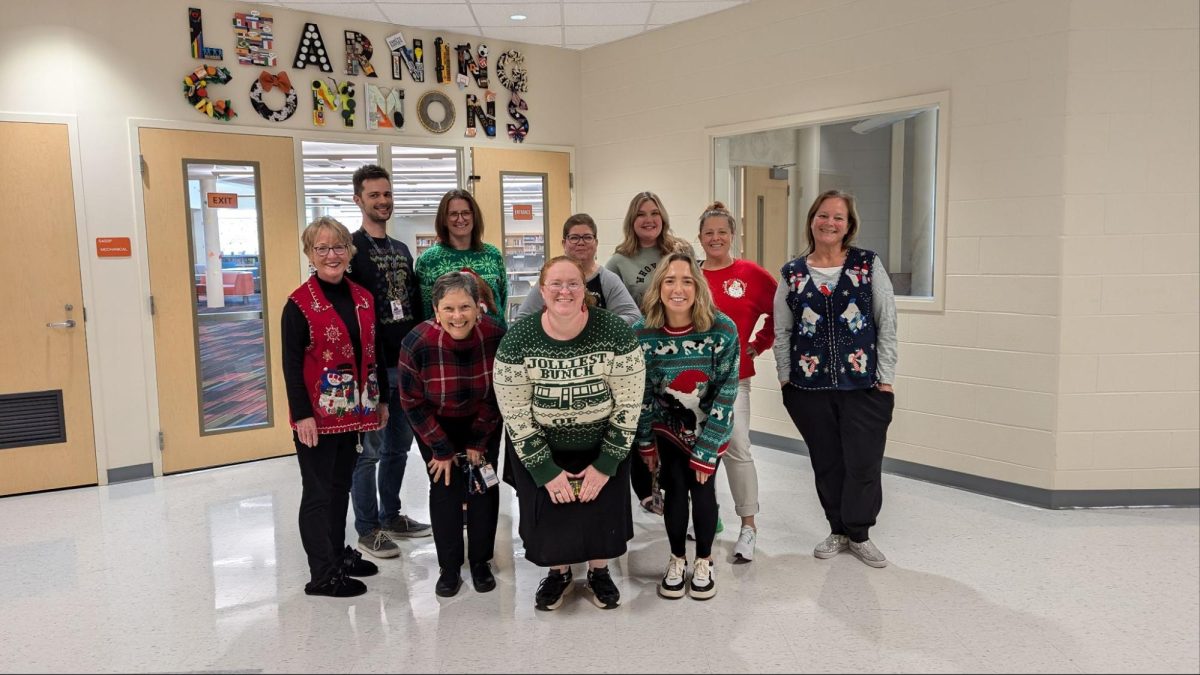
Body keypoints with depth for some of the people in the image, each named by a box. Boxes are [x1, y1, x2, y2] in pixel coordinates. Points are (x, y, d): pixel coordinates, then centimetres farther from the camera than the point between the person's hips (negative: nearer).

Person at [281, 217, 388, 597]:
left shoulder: (364, 299, 8)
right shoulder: (300, 304, -10)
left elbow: (374, 352, 14)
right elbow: (291, 364, -12)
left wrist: (382, 399, 13)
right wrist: (302, 414, -17)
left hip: (353, 410, 6)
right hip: (317, 413, -6)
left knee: (341, 485, 17)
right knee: (318, 491, 2)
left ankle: (339, 555, 31)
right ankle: (323, 574, 10)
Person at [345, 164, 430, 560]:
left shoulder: (401, 250, 16)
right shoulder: (351, 248, -7)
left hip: (407, 363, 7)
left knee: (399, 446, 15)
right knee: (370, 449, 0)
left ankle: (391, 516, 28)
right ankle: (367, 528, 12)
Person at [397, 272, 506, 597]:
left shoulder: (495, 337, -25)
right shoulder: (417, 343, -29)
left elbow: (498, 395, -10)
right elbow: (413, 403, -16)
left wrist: (477, 442, -7)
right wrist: (442, 450, -11)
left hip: (483, 424, 1)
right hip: (436, 425, -1)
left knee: (484, 487, 2)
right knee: (445, 488, -2)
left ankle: (481, 562, 18)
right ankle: (449, 568, 12)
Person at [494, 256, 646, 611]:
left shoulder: (615, 333, -19)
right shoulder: (517, 340, -18)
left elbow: (628, 404, -14)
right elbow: (515, 413, -13)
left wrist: (605, 465, -14)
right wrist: (546, 470, -14)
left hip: (602, 447, 0)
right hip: (541, 451, 1)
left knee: (602, 509, 1)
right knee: (548, 513, 0)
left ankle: (599, 571, 34)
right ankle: (558, 572, 34)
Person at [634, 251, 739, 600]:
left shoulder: (723, 330, -25)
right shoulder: (642, 333, -20)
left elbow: (726, 393, -20)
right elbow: (640, 392, -7)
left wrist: (706, 450, -19)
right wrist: (645, 442, -2)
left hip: (708, 426, -1)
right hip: (668, 425, 1)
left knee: (702, 488, -1)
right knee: (675, 490, 1)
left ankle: (704, 562, 21)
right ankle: (677, 560, 23)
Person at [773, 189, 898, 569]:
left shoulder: (869, 265, 0)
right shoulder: (792, 274, 4)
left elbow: (887, 324, -1)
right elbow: (782, 332, 8)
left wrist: (885, 379, -5)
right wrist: (785, 379, 3)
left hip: (863, 384, -1)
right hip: (809, 386, 2)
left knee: (864, 463, 0)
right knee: (826, 463, 11)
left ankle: (858, 534, 20)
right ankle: (838, 531, 29)